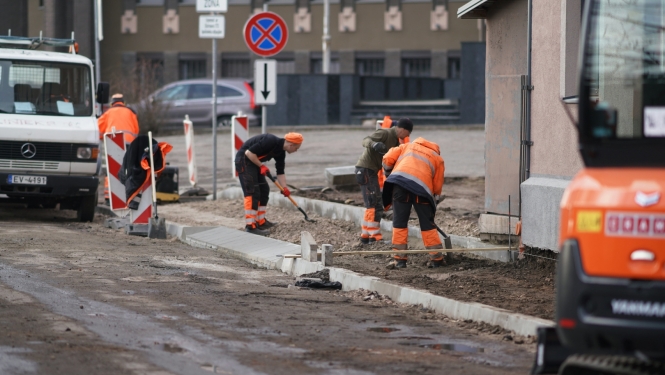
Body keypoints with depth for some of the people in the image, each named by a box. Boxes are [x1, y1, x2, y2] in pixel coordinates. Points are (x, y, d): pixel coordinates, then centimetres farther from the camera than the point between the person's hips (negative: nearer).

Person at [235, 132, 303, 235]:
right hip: (244, 160, -11)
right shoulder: (271, 142, -24)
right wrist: (261, 166, -17)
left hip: (254, 162, 11)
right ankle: (250, 227, -19)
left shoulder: (281, 152, 6)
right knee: (252, 192, -15)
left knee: (264, 189, 15)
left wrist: (284, 188, 3)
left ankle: (260, 222, 22)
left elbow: (280, 172, 13)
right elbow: (249, 152, -26)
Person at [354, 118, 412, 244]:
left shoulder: (396, 141, 15)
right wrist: (374, 144, -45)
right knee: (374, 204, -12)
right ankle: (374, 236, -14)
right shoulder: (385, 133, -12)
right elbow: (366, 140, -24)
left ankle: (365, 236, 19)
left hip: (372, 171, 10)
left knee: (374, 204, 13)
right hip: (365, 169, -10)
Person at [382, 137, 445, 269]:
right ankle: (437, 258, 17)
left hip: (399, 182, 0)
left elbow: (387, 159, 18)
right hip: (422, 187, 0)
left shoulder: (408, 147, 30)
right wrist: (433, 204, 31)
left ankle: (399, 258, 6)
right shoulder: (438, 159, 27)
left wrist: (388, 174, 36)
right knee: (428, 225, 12)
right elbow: (437, 186, 21)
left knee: (399, 223, 7)